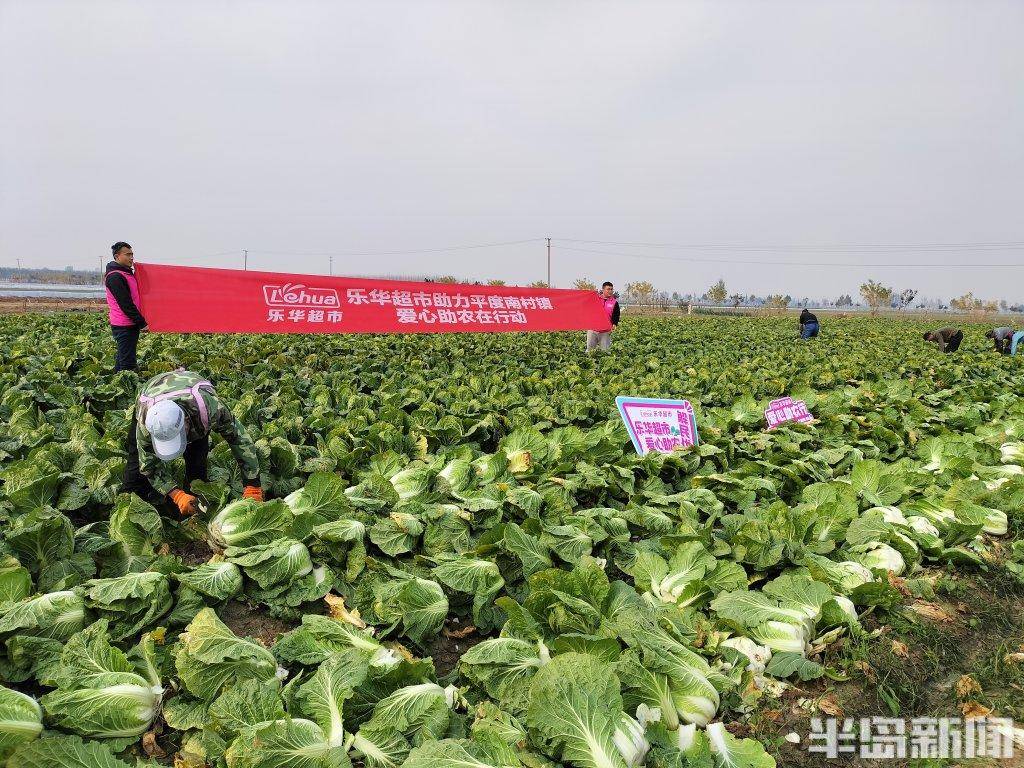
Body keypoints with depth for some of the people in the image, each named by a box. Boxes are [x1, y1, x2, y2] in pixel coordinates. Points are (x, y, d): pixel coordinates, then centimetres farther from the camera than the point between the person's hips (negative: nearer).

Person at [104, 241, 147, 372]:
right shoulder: (115, 277, -16)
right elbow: (126, 305, -20)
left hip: (131, 324, 10)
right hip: (124, 326, -10)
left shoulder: (127, 273, 15)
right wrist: (142, 323, -17)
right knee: (128, 362, -10)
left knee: (122, 358, 17)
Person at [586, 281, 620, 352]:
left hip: (605, 331, -1)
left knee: (605, 351, 0)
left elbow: (616, 316, 3)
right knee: (590, 349, 6)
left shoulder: (614, 302, 4)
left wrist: (614, 325, -13)